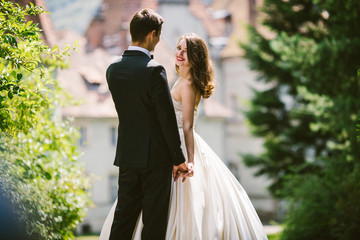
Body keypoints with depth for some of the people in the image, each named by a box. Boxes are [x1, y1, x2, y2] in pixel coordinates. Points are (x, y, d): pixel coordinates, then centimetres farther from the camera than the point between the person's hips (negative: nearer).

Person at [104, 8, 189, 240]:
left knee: (124, 215, 11)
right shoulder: (154, 70, -16)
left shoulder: (113, 69, 5)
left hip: (126, 154, 6)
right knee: (154, 221, 2)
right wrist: (179, 158, -6)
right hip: (155, 156, -6)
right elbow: (167, 117, -15)